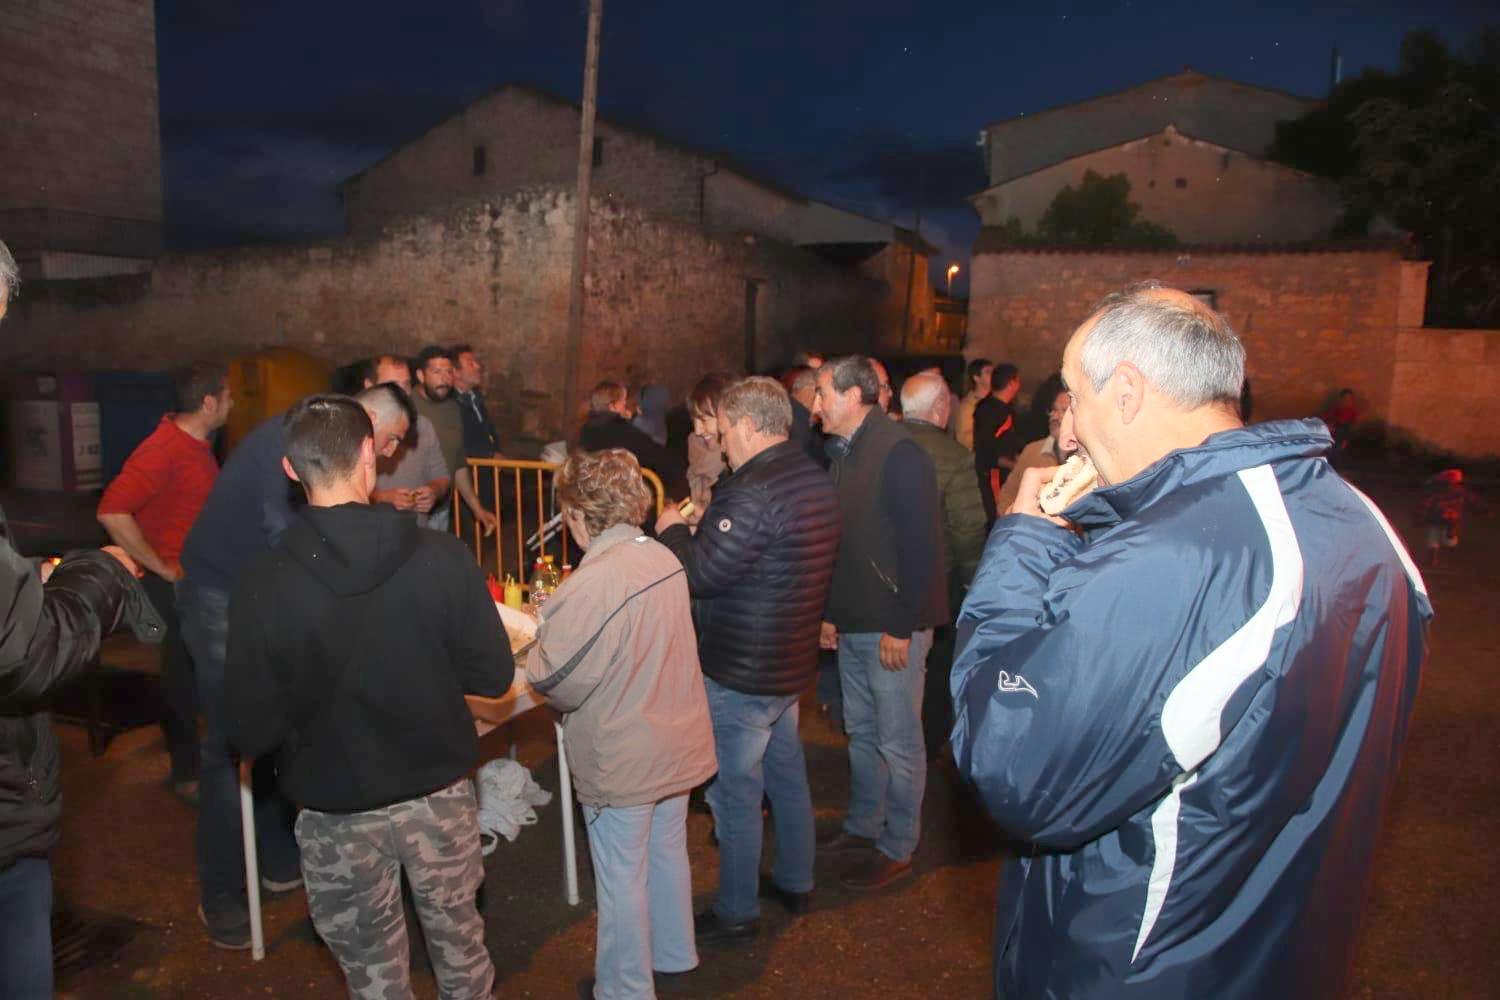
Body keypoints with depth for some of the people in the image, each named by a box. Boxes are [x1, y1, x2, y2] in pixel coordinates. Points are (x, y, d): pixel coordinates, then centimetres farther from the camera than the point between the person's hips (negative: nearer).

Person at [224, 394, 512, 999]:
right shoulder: (443, 558, -18)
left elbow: (251, 733, -14)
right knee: (459, 943, 25)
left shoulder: (265, 586, -19)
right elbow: (493, 675, -10)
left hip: (337, 813, 0)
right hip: (439, 795, 1)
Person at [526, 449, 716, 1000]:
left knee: (621, 879, 12)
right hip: (677, 744, 7)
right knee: (668, 852, 25)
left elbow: (552, 680, -21)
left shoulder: (589, 586, -27)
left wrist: (538, 644, -1)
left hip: (621, 760, -7)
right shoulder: (666, 558, -5)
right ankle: (673, 953, 45)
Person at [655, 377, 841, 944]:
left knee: (736, 789, 7)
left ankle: (737, 912, 23)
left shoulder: (753, 493, -26)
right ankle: (795, 882, 40)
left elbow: (700, 573, -25)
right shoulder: (815, 480, 4)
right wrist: (700, 529, 10)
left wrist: (672, 530, -6)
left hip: (741, 672, -9)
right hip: (792, 662, 9)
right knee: (787, 772, 23)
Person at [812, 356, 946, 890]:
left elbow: (921, 548, -20)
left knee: (898, 740, 5)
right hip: (854, 624, 9)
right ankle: (863, 825, 36)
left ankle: (897, 848, 20)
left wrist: (901, 627, -20)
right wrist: (831, 613, 14)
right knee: (860, 731, 19)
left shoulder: (900, 455, -16)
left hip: (893, 627, -8)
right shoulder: (845, 455, 11)